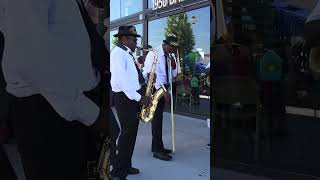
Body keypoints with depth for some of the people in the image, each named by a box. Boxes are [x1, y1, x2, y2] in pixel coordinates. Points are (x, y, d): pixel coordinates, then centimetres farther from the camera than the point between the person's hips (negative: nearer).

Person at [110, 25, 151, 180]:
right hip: (125, 98, -10)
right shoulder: (117, 54, -14)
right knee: (127, 134, -5)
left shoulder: (127, 54, 17)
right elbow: (122, 80, -23)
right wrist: (139, 98, -21)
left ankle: (126, 166, 28)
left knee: (131, 134, 15)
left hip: (133, 96, 10)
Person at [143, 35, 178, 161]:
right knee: (157, 117, -7)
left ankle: (157, 146, 22)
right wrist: (164, 91, -25)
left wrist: (173, 63, -8)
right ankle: (157, 150, 0)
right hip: (155, 88, -7)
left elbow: (174, 74, 12)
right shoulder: (154, 54, -14)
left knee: (158, 117, 13)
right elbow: (153, 75, -21)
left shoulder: (171, 55, 7)